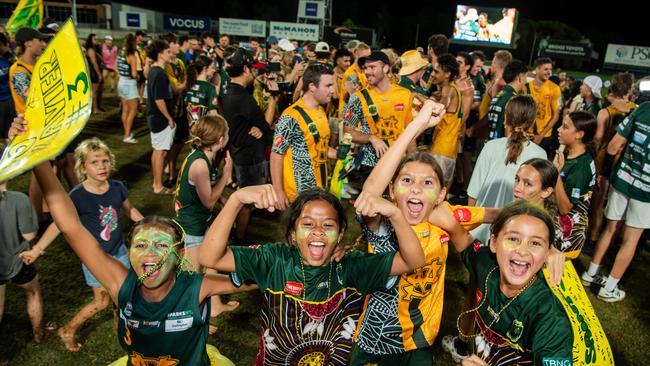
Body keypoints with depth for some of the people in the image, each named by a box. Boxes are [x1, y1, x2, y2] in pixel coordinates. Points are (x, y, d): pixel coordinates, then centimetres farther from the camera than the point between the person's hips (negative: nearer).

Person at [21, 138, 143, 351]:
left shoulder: (117, 188, -12)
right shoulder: (78, 196, -23)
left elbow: (129, 210, 6)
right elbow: (59, 223, -17)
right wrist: (37, 250, -22)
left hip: (118, 250, 4)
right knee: (101, 302, 8)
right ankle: (68, 331, 33)